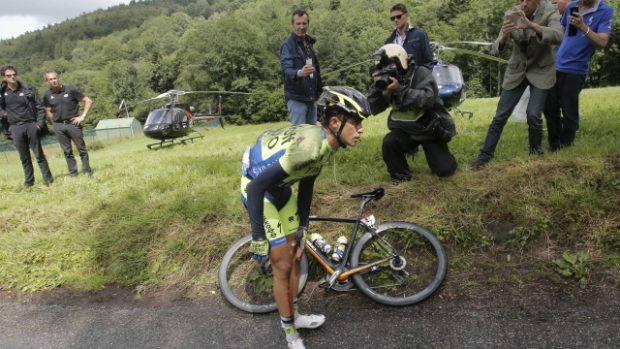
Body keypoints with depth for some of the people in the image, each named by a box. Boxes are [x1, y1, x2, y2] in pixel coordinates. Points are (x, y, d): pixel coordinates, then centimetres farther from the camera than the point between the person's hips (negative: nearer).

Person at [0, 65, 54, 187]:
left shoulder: (28, 89, 1)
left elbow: (39, 107, 3)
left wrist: (40, 123, -7)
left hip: (31, 125, -2)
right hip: (16, 127, 2)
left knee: (39, 154, 1)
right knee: (24, 157, 8)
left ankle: (48, 179, 6)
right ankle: (29, 181, 16)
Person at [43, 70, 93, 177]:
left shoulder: (70, 90, -5)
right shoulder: (47, 95, 4)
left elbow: (88, 101, -2)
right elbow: (48, 111, 15)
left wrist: (82, 116, -7)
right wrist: (55, 123, 4)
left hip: (73, 123, -2)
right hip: (58, 126, 3)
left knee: (82, 149, 2)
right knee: (67, 151, 7)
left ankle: (87, 171, 12)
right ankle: (73, 173, 14)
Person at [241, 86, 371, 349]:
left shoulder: (323, 142, -7)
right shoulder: (309, 147, -35)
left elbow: (306, 184, 5)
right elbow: (256, 187, -34)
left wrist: (301, 228, 9)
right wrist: (259, 239, -27)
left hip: (279, 187, 9)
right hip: (257, 187, -8)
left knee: (295, 256, 16)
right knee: (283, 265, -1)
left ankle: (294, 315, 36)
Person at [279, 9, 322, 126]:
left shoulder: (309, 43, 13)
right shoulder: (287, 45, -10)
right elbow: (286, 71, -24)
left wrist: (318, 92, 17)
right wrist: (299, 73, -45)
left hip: (311, 97, 7)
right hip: (296, 98, -7)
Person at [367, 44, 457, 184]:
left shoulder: (421, 73, -16)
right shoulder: (387, 81, 0)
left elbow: (427, 99, -33)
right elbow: (374, 109, -5)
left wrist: (399, 89, -37)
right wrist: (376, 87, -19)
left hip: (430, 129, -3)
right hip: (405, 130, 4)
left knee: (445, 170, -6)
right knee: (389, 143, -28)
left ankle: (438, 154, 32)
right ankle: (401, 177, -3)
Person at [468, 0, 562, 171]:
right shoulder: (511, 15, -11)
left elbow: (557, 36, -34)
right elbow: (496, 49, -14)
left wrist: (531, 25, -48)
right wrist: (504, 36, -37)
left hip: (541, 71, -2)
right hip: (516, 70, 2)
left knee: (533, 115, -15)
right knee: (500, 116, -1)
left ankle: (536, 150, 12)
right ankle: (484, 156, 8)